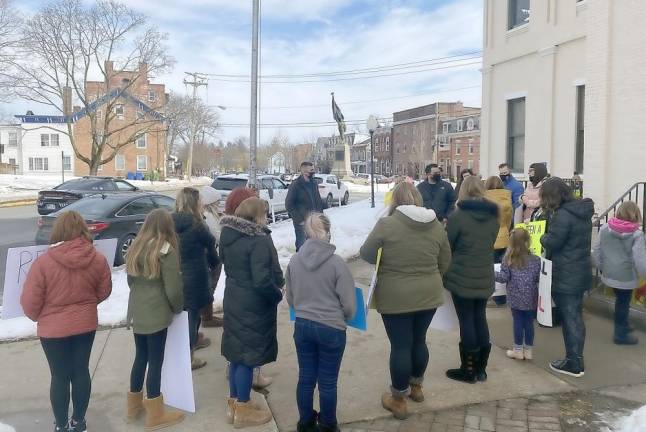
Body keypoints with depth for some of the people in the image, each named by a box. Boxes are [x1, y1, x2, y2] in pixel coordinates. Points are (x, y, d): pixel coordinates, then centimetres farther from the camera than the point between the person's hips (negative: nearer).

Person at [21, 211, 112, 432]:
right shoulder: (98, 259, -10)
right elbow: (104, 291, 4)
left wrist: (38, 317, 9)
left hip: (54, 328, -2)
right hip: (86, 324, 3)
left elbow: (30, 302, -12)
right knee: (81, 371, 16)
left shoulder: (43, 262, -18)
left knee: (59, 376, 11)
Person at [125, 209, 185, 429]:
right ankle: (155, 414, 13)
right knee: (155, 361, 2)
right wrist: (178, 308, 2)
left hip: (136, 311, 7)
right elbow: (173, 290, -14)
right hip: (156, 313, -7)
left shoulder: (135, 247, 7)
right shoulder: (167, 251, -15)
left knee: (140, 357, 19)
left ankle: (134, 405, 32)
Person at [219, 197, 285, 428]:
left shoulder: (229, 236, 3)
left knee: (237, 352, 18)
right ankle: (243, 410, 17)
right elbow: (262, 280, -26)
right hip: (253, 306, -8)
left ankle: (234, 402, 31)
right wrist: (278, 295, -10)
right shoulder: (259, 240, -23)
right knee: (248, 355, 4)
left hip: (234, 301, 8)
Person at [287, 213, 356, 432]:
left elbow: (290, 299, 8)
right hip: (331, 329, -4)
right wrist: (344, 318, 10)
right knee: (328, 382, 11)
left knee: (305, 378, 16)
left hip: (302, 326, 4)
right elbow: (349, 304, -12)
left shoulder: (294, 261, -5)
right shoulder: (337, 262, -17)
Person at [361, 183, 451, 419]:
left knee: (400, 346, 6)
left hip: (396, 297, -4)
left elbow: (366, 254, -5)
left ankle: (398, 400, 19)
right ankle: (416, 386, 40)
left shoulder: (387, 224, -15)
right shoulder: (436, 225, -2)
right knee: (419, 340, 21)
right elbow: (445, 260, 8)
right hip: (428, 295, 5)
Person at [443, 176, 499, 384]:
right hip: (485, 278, 5)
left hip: (462, 278, -5)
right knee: (480, 319, 13)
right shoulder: (493, 217, 4)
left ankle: (469, 370, 12)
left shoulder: (458, 216, -13)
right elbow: (490, 245, 12)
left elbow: (447, 246, -6)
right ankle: (480, 368, 22)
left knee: (467, 321, 3)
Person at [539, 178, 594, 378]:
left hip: (565, 277, -9)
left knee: (569, 319, 1)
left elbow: (551, 243, -19)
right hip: (580, 273, 9)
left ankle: (573, 364, 10)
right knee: (576, 317, 16)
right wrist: (549, 237, 8)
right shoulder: (582, 212, 9)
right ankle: (577, 360, 26)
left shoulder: (562, 215, -20)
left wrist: (543, 237, 1)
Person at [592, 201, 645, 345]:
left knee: (620, 300, 23)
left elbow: (596, 251, 3)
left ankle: (623, 326, 38)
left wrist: (601, 267, 15)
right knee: (623, 303, 10)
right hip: (626, 276, -4)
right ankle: (621, 334, 23)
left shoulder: (605, 228, -2)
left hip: (609, 273, 5)